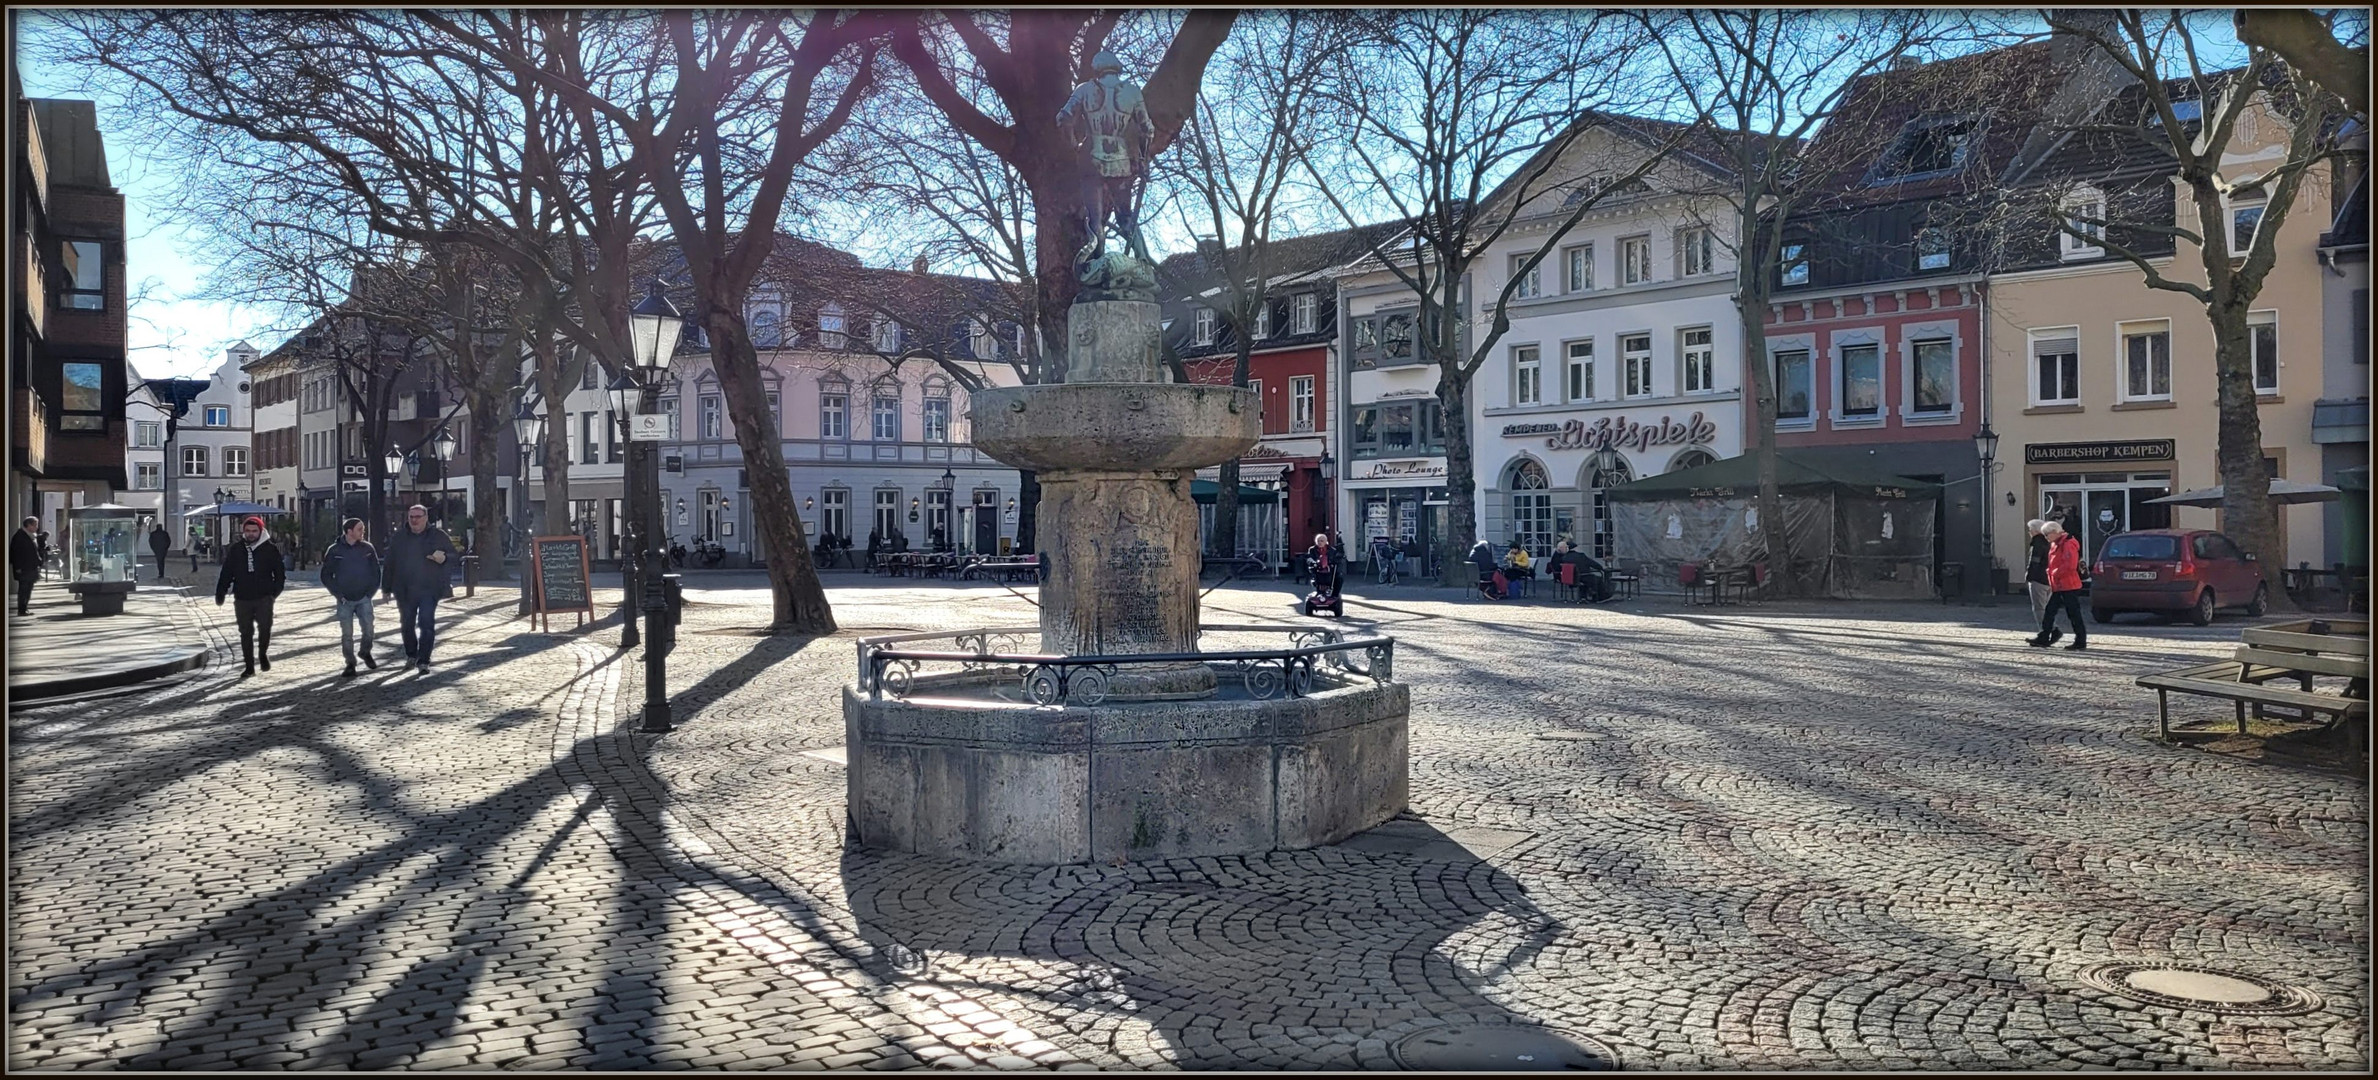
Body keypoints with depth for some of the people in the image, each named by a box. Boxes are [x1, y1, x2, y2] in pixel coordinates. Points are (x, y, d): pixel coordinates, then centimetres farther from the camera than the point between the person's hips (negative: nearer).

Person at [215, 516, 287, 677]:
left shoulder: (270, 549, 1)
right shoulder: (236, 550, 5)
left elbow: (280, 572, 6)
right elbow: (226, 573, 7)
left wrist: (276, 590, -3)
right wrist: (220, 594, 2)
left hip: (264, 597, -2)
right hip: (242, 599, 2)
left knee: (265, 628, -13)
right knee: (245, 633, 6)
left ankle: (263, 654, 15)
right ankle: (249, 666, 15)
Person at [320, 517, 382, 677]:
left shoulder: (368, 549, 2)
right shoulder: (335, 551, -3)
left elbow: (376, 572, 8)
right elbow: (326, 575, 2)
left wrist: (370, 592, 0)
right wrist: (338, 594, -5)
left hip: (364, 598, 1)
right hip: (344, 601, -1)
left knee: (368, 628, -5)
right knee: (347, 634, 1)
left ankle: (365, 653, 22)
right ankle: (350, 664, 12)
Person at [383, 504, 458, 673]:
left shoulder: (439, 537, 0)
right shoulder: (398, 538, 6)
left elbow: (453, 555, 6)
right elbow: (389, 564, 9)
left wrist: (444, 558, -18)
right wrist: (386, 588, 8)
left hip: (429, 589, -3)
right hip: (404, 590, 3)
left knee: (426, 624, -11)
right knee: (407, 624, 13)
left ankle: (424, 661, -8)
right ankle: (411, 656, 31)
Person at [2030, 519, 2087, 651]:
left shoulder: (2068, 544, -16)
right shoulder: (2055, 545, 15)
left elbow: (2070, 565, -23)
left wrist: (2055, 573, -15)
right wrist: (2051, 573, 9)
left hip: (2068, 586, -10)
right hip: (2058, 586, 10)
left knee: (2074, 614, -3)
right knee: (2049, 611, 9)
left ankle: (2081, 642, 4)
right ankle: (2044, 638, 13)